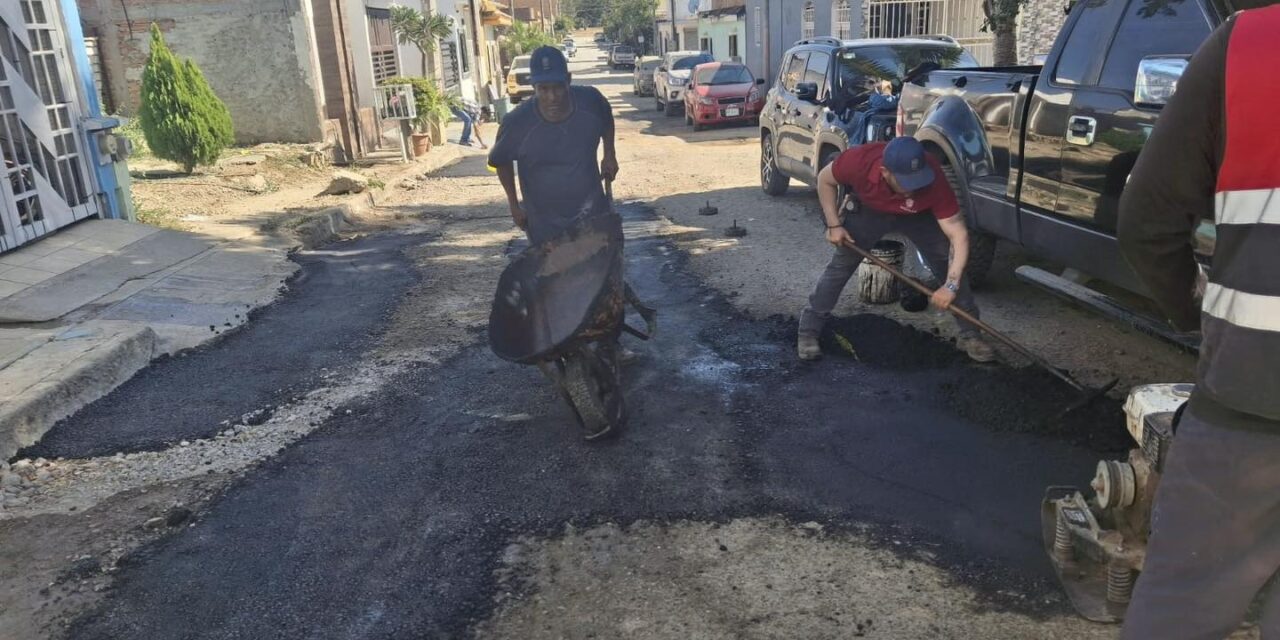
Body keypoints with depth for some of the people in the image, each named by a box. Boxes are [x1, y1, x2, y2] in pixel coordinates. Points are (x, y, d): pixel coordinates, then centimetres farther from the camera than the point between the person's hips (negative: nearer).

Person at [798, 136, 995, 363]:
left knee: (948, 263, -10)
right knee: (841, 264, -6)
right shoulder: (859, 160, -40)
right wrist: (834, 225, -21)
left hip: (918, 216, 0)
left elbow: (959, 235, -36)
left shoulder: (933, 180, -40)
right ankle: (808, 332, 4)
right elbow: (825, 179, -17)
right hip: (869, 211, 0)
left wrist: (951, 285, -44)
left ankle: (970, 334, 5)